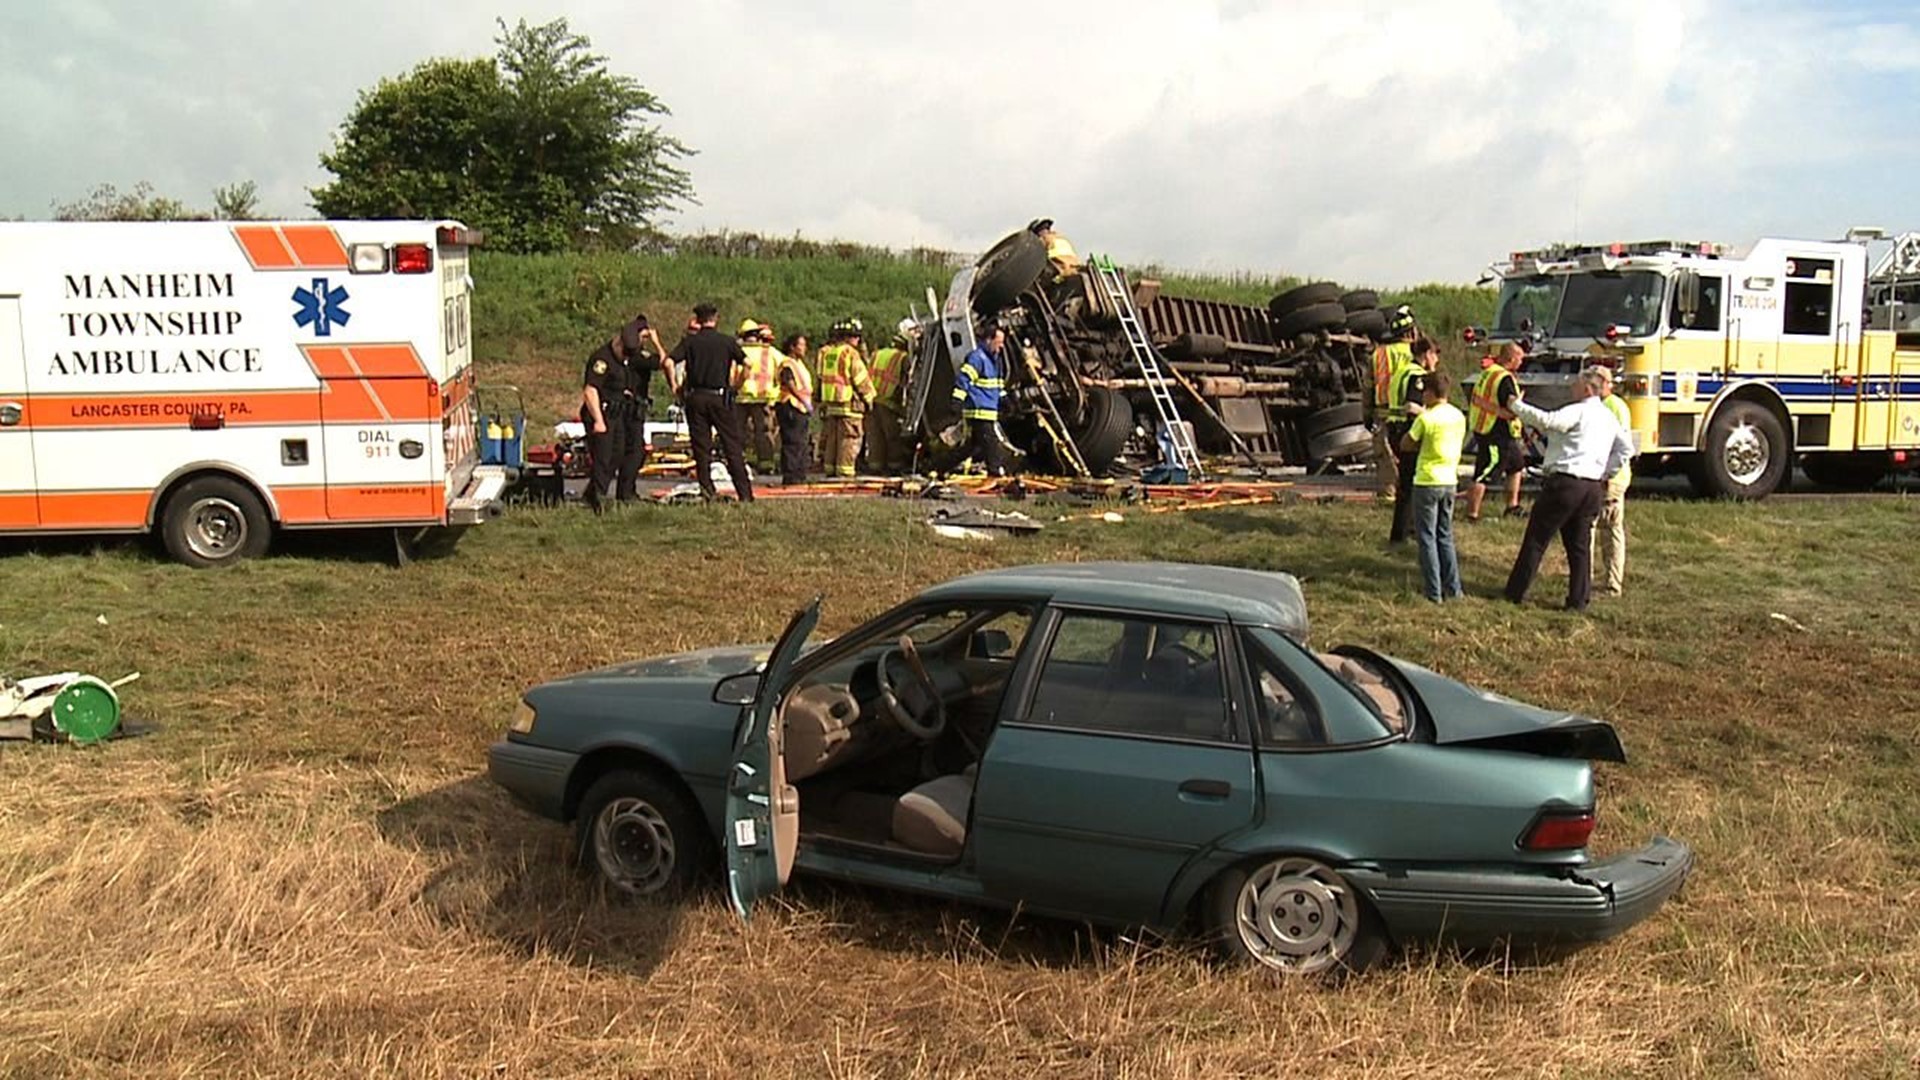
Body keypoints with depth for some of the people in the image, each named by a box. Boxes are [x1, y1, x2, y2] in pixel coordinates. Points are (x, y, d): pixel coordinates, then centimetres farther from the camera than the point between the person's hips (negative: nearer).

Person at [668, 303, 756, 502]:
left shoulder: (689, 341, 2)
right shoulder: (727, 341, 2)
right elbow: (747, 363, -5)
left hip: (695, 397, 1)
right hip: (720, 396, -1)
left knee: (701, 447, 6)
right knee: (732, 446, 3)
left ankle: (707, 491, 3)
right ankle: (745, 493, 2)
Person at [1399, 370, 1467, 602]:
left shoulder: (1426, 419, -15)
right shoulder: (1458, 417, 5)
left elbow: (1405, 445, -6)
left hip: (1427, 483, -6)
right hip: (1449, 482, 6)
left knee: (1427, 538, 2)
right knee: (1445, 536, 16)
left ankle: (1433, 591, 2)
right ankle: (1453, 588, 15)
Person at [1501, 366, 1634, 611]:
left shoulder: (1578, 412, -10)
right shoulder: (1608, 417, 15)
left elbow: (1546, 420, -25)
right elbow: (1626, 448, 17)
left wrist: (1517, 406, -14)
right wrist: (1606, 473, 15)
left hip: (1565, 482, -7)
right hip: (1594, 487, 7)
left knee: (1536, 539, 2)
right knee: (1580, 545, 12)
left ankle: (1516, 592, 8)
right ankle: (1578, 600, 11)